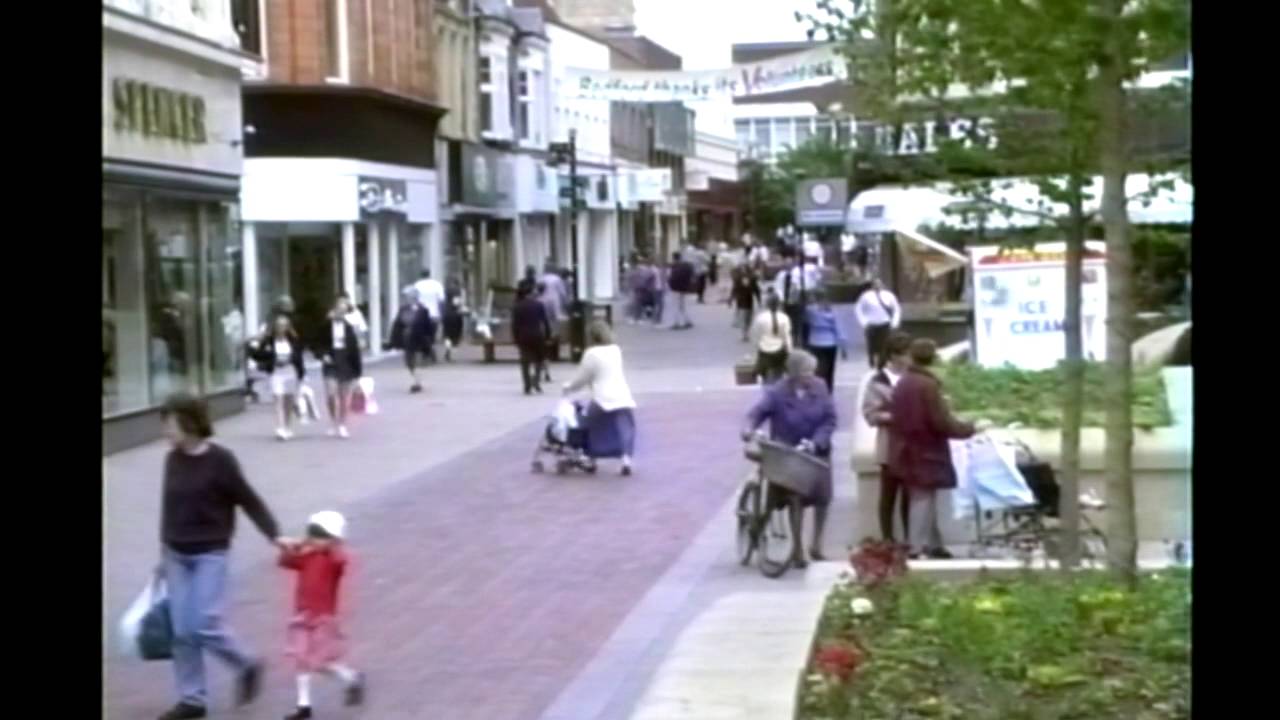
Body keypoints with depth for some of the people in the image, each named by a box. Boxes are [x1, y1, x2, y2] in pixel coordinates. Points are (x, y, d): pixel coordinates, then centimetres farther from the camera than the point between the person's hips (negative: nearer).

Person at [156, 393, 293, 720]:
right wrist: (164, 551, 18)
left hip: (210, 555, -5)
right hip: (176, 555, 5)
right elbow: (169, 505, 12)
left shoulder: (220, 460, -14)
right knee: (181, 630, 5)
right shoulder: (172, 460, 2)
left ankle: (246, 666, 16)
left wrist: (275, 535, -18)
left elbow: (249, 500, -9)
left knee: (204, 625, -10)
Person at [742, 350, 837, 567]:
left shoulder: (819, 388, -10)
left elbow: (830, 419, -10)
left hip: (817, 451, 3)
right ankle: (798, 550, 17)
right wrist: (749, 427, -47)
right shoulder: (777, 393, -17)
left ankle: (816, 545, 24)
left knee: (823, 496, 2)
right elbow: (759, 411, -26)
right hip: (789, 453, -3)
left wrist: (816, 442, -22)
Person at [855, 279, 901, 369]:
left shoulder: (889, 295, 6)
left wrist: (894, 322, 5)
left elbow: (897, 309, 16)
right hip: (872, 326, -1)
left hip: (885, 326, 1)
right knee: (872, 348, 1)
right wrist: (864, 322, -2)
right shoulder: (867, 296, 0)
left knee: (884, 348, -4)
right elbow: (858, 309, 7)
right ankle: (873, 368, 10)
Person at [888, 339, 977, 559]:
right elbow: (941, 422, -18)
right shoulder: (928, 385, -19)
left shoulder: (903, 382, 7)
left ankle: (932, 544, 23)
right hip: (925, 452, -9)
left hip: (907, 450, 9)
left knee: (923, 499, 16)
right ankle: (916, 549, -2)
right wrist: (969, 429, -5)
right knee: (924, 499, -3)